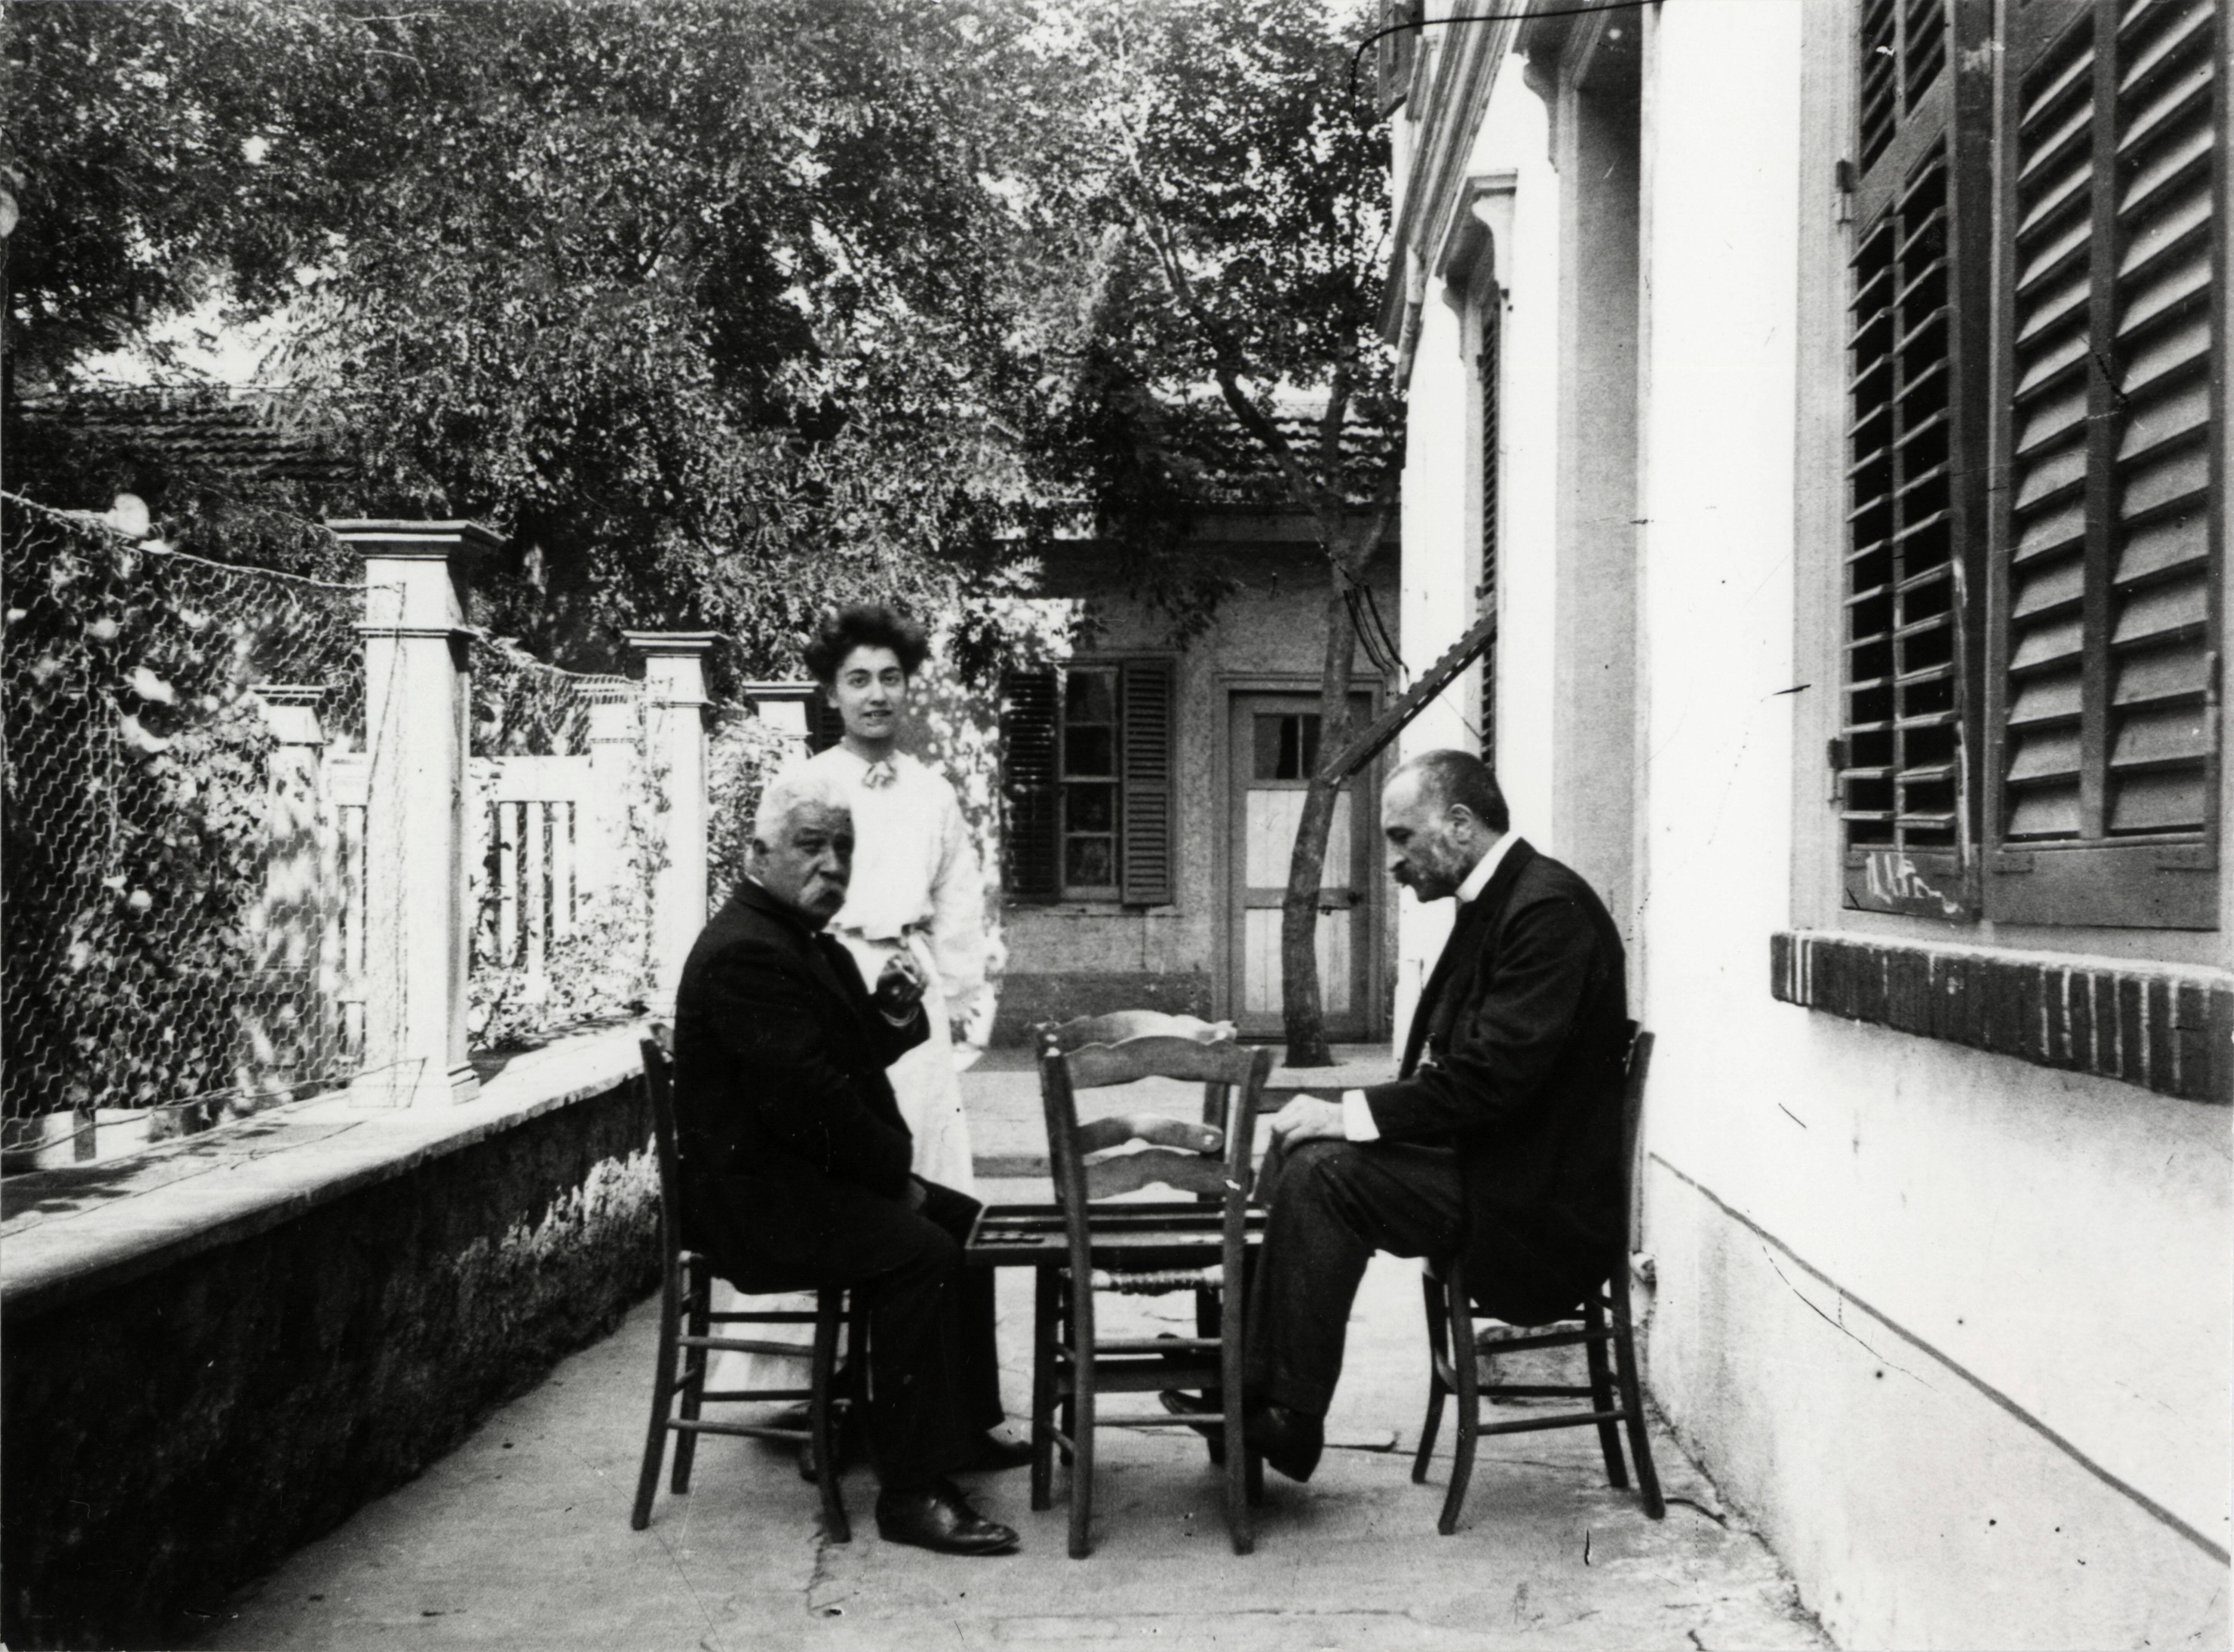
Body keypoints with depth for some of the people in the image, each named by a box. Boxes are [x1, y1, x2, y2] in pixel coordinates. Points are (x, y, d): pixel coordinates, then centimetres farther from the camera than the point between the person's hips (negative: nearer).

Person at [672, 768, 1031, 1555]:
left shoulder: (806, 943, 15)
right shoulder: (744, 953, -20)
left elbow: (847, 1059, 19)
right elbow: (804, 1095, -26)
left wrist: (889, 1014, -3)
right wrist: (893, 1172, -15)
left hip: (806, 1174, 12)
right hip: (751, 1198, -11)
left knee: (964, 1222, 15)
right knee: (917, 1251, -27)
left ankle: (964, 1425, 25)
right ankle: (911, 1491, -23)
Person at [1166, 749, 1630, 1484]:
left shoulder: (1549, 907, -17)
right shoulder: (1494, 902, 14)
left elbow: (1493, 1079, -25)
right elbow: (1451, 1069, 14)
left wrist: (1349, 1115, -20)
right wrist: (1338, 1114, 0)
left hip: (1538, 1200, -10)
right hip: (1492, 1164, 10)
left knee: (1323, 1169, -20)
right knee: (1296, 1153, 3)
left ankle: (1286, 1418, -11)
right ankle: (1251, 1384, 2)